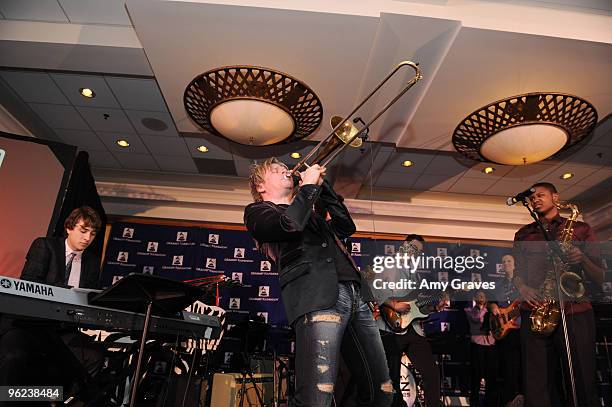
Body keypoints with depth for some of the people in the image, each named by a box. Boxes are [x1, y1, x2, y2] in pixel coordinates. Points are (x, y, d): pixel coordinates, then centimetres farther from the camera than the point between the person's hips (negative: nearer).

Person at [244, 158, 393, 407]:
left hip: (355, 295, 7)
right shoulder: (258, 211, 14)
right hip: (317, 296, -7)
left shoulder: (309, 214, 36)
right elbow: (290, 224, -7)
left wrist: (322, 185, 26)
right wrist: (309, 185, 7)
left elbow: (346, 227, 29)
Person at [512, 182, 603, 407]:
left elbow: (599, 278, 9)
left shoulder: (580, 228, 14)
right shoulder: (523, 234, 18)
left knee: (582, 384, -1)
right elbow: (515, 272, 16)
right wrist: (523, 288, -6)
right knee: (537, 386, 0)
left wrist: (582, 258, -11)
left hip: (576, 312, -1)